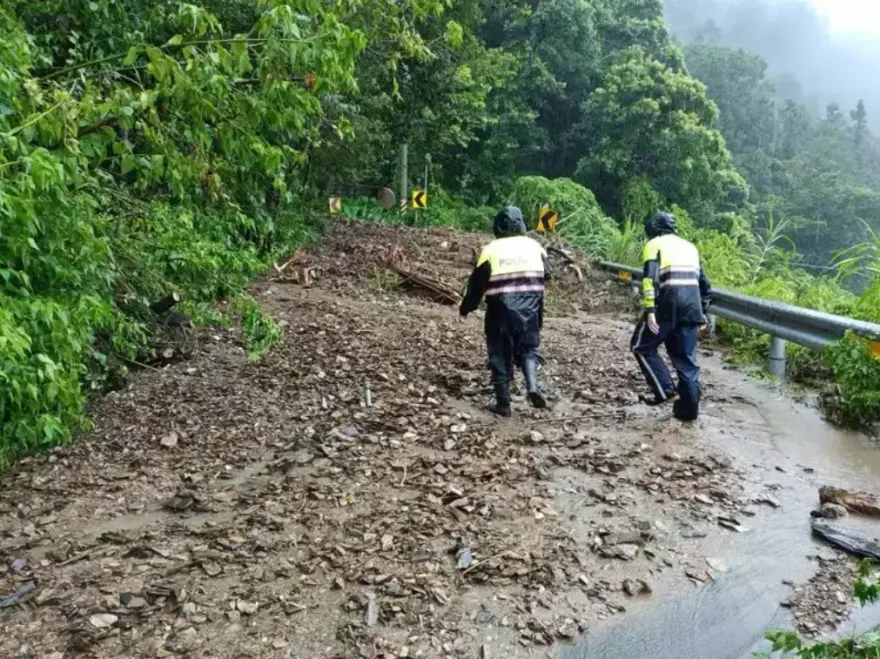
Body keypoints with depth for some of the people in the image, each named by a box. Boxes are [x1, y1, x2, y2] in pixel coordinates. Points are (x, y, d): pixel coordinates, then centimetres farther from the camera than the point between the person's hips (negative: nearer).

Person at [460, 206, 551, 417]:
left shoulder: (491, 250, -2)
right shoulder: (534, 246, 6)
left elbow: (477, 283, 0)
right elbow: (546, 275, 12)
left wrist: (466, 308, 12)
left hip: (501, 310, -2)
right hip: (529, 309, 2)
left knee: (501, 355, 7)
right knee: (529, 348, 17)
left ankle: (503, 403, 9)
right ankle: (532, 386, -8)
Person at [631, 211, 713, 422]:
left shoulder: (655, 244, 7)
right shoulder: (690, 246, 25)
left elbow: (650, 277, -11)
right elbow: (705, 286, 23)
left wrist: (650, 309, -17)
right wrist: (702, 313, 27)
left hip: (667, 305, -6)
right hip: (692, 308, 6)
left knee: (643, 346, 12)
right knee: (687, 359, 12)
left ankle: (665, 391, 2)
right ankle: (688, 410, 14)